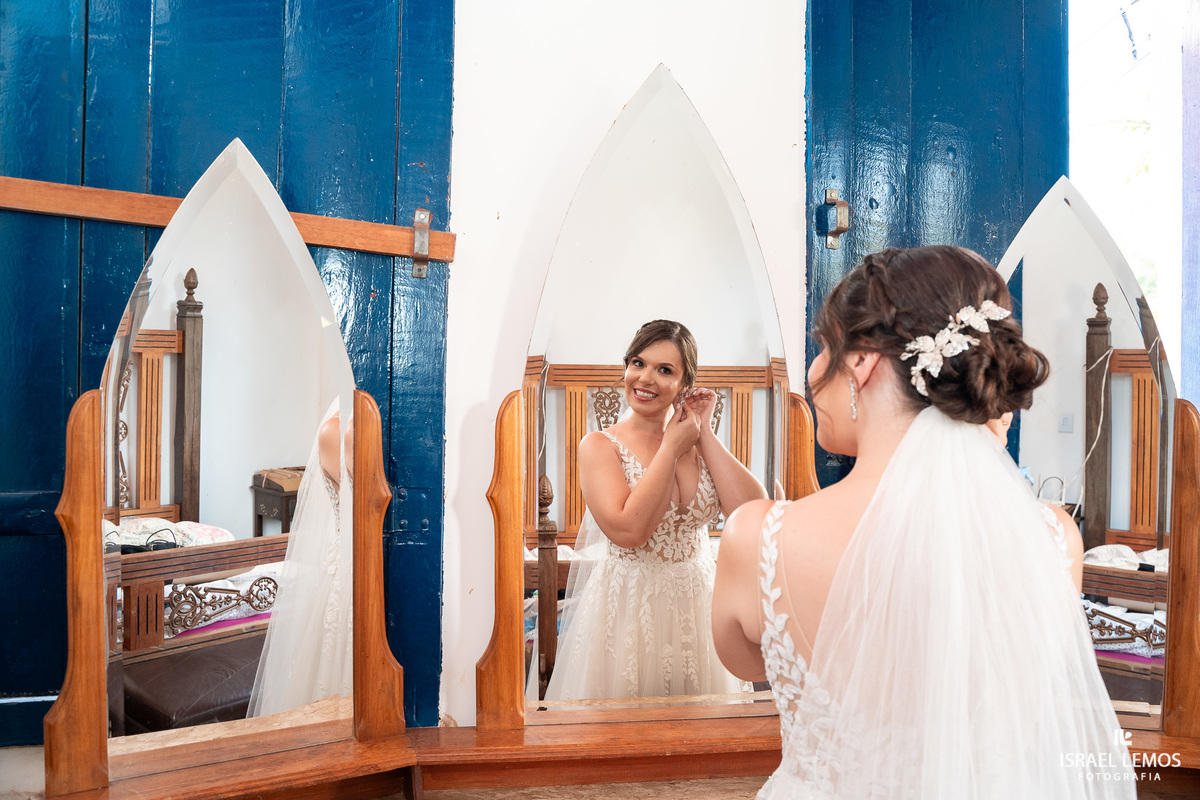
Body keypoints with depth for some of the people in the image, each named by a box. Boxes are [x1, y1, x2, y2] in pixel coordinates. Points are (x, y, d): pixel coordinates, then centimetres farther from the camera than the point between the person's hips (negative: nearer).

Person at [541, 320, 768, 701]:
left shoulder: (697, 443, 4)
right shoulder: (600, 445, -8)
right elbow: (627, 530, -24)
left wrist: (705, 433, -8)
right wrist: (672, 447, -15)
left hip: (696, 608, 4)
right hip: (624, 611, -4)